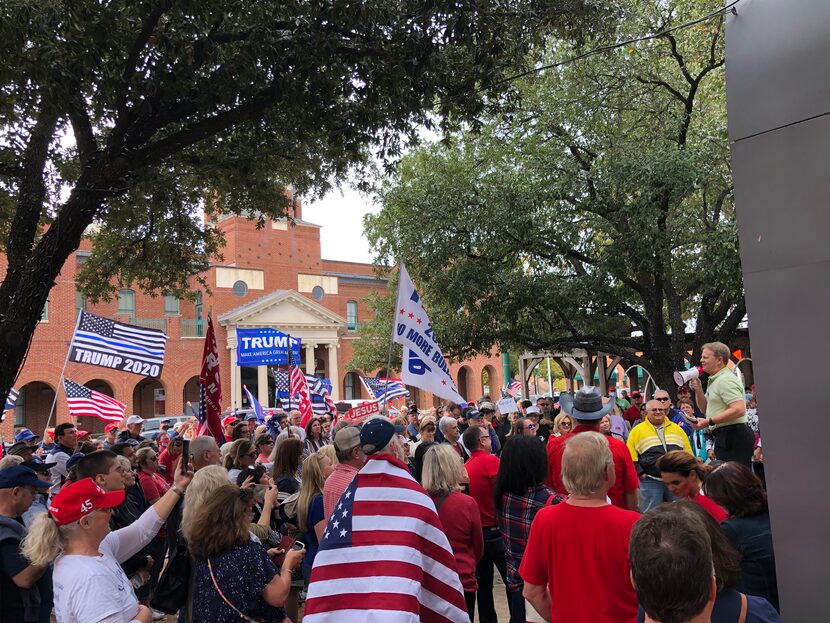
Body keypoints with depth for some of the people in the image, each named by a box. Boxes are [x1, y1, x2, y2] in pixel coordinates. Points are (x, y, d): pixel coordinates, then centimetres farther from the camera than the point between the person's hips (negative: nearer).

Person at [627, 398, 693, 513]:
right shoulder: (637, 431, 0)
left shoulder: (676, 428, 12)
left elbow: (688, 453, 15)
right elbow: (631, 456, -2)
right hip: (651, 481, -3)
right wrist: (640, 473, -8)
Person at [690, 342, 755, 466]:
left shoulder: (725, 380, -14)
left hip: (733, 436, -11)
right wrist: (698, 390, 7)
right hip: (725, 436, 11)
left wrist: (709, 422, -25)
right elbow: (705, 409, 23)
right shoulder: (714, 380, 19)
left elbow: (739, 410, -25)